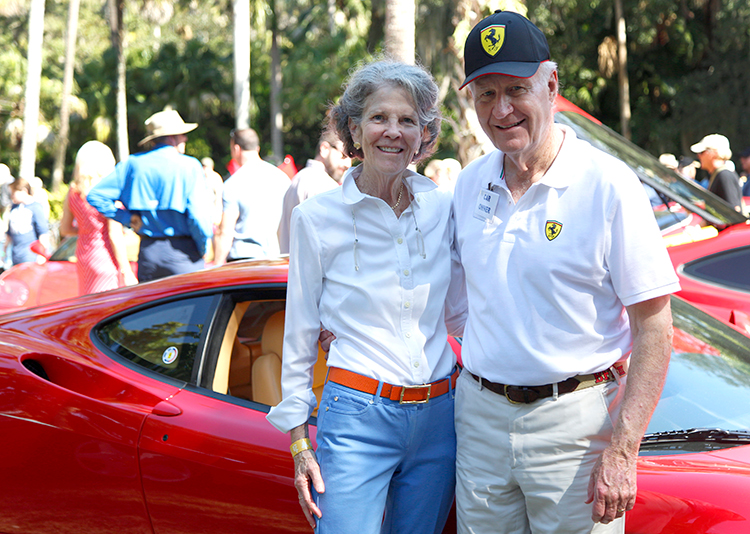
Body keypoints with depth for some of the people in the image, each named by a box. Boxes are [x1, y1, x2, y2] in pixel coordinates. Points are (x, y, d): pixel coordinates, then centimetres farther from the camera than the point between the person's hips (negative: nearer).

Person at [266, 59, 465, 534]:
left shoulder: (443, 208, 4)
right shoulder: (318, 217, -4)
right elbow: (300, 335, 1)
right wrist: (299, 441, 0)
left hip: (439, 417, 4)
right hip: (357, 416, -3)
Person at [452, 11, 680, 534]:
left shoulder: (608, 186, -11)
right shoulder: (470, 184, 7)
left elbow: (655, 327, -12)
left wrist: (622, 450, -18)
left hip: (574, 423, -5)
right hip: (480, 414, 5)